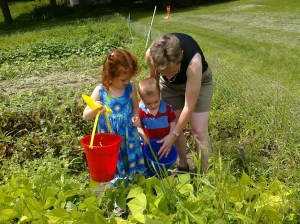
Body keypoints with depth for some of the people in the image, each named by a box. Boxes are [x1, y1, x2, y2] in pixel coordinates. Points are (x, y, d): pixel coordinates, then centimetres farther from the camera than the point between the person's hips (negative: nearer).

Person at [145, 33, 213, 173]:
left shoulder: (194, 61, -43)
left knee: (199, 131, -7)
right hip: (170, 85, 3)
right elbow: (153, 78, -8)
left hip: (198, 80, -3)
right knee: (175, 125, 4)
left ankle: (204, 173, 9)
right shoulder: (150, 54, -34)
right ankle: (182, 166, 25)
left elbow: (189, 106, -34)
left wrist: (174, 135, -28)